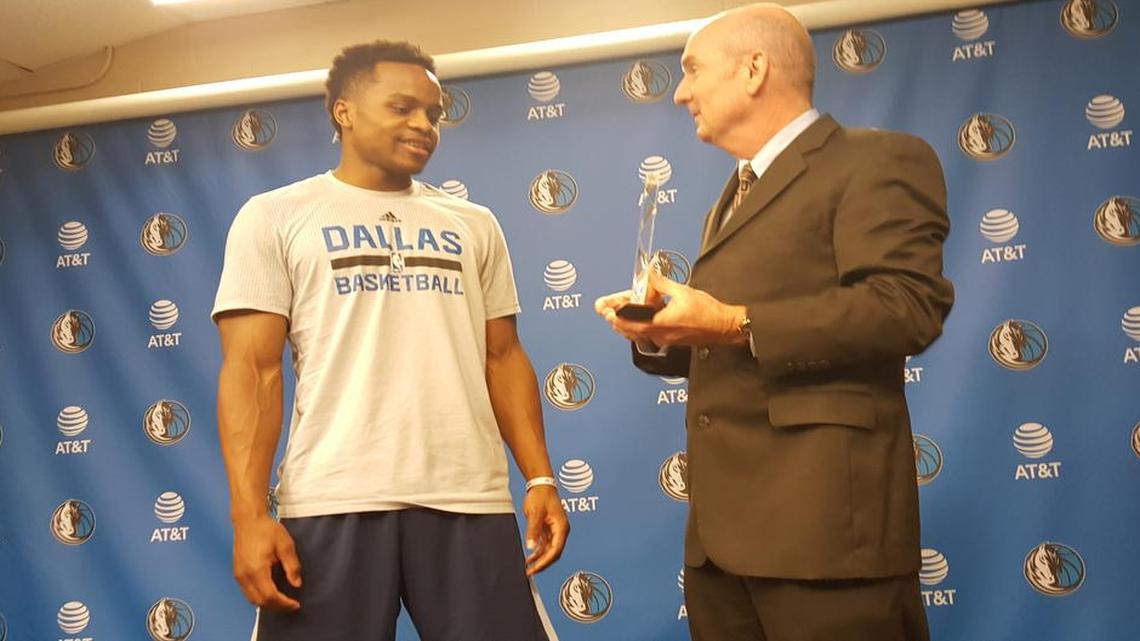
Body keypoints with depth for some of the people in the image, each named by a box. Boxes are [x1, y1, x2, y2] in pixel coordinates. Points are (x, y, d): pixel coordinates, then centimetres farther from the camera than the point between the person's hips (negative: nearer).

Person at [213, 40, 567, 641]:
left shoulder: (474, 224, 16)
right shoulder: (275, 217, 6)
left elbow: (503, 357, 15)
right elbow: (252, 369, -1)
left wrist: (541, 479, 3)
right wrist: (249, 514, -11)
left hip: (471, 499, 3)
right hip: (331, 503, -2)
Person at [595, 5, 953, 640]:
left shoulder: (879, 160, -2)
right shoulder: (735, 198, 26)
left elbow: (910, 306, -18)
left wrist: (737, 324, -19)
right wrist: (659, 331, 6)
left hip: (821, 516, -8)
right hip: (722, 525, 8)